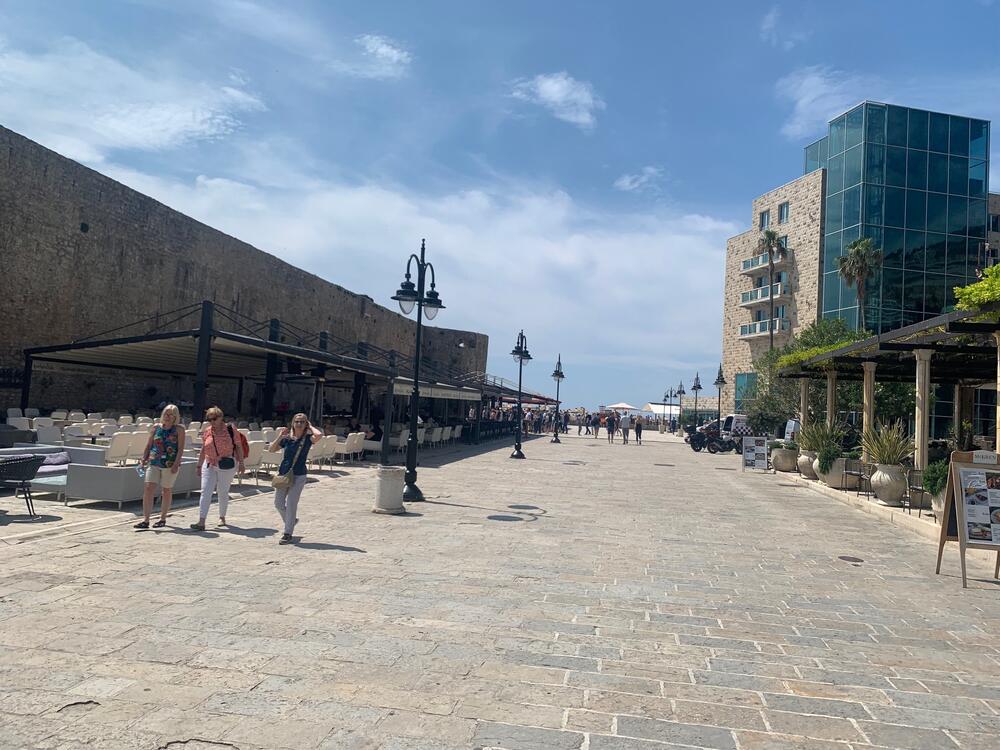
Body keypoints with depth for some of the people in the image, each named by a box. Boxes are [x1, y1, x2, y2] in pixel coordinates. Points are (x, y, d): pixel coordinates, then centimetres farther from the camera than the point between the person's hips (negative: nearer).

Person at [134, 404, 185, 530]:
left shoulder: (178, 430, -1)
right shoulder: (157, 427, 8)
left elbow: (181, 448, -6)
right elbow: (148, 445, 12)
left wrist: (176, 464, -16)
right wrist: (143, 460, 5)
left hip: (170, 465, -3)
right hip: (153, 463, 3)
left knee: (167, 491, 7)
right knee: (148, 489, -7)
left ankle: (163, 519, 20)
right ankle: (145, 520, -4)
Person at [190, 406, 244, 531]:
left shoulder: (230, 429, -5)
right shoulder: (207, 431, 5)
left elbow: (239, 446, -1)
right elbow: (203, 450, 13)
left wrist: (241, 462, -4)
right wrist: (199, 465, 15)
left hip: (227, 465, -3)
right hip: (209, 465, 3)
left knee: (223, 493, 9)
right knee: (205, 492, -7)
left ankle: (222, 517, 28)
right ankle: (201, 522, -9)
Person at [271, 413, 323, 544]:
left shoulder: (307, 438, -5)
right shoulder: (287, 438, 4)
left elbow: (319, 435, -26)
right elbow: (272, 449, 3)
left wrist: (310, 427, -9)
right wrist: (280, 437, -8)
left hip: (298, 475, -4)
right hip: (283, 474, 4)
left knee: (291, 504, -2)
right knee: (278, 503, 10)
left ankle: (288, 534, 9)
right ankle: (290, 521, 37)